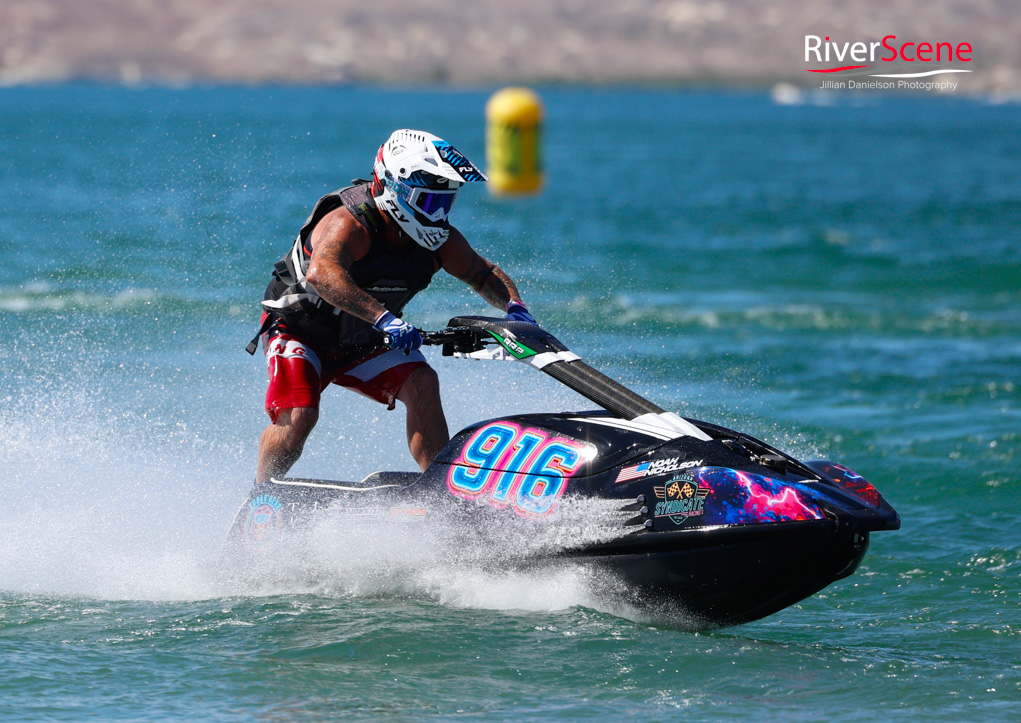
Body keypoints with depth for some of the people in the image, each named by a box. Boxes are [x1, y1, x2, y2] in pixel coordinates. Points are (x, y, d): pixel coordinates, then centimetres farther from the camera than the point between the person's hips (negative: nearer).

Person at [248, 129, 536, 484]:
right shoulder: (347, 225, -33)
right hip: (301, 331, -5)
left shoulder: (441, 241, -11)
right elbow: (321, 275, -53)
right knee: (298, 415, -26)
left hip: (364, 344, 5)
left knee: (422, 384, -20)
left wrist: (514, 307, -16)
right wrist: (383, 318, -64)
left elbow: (484, 273, 7)